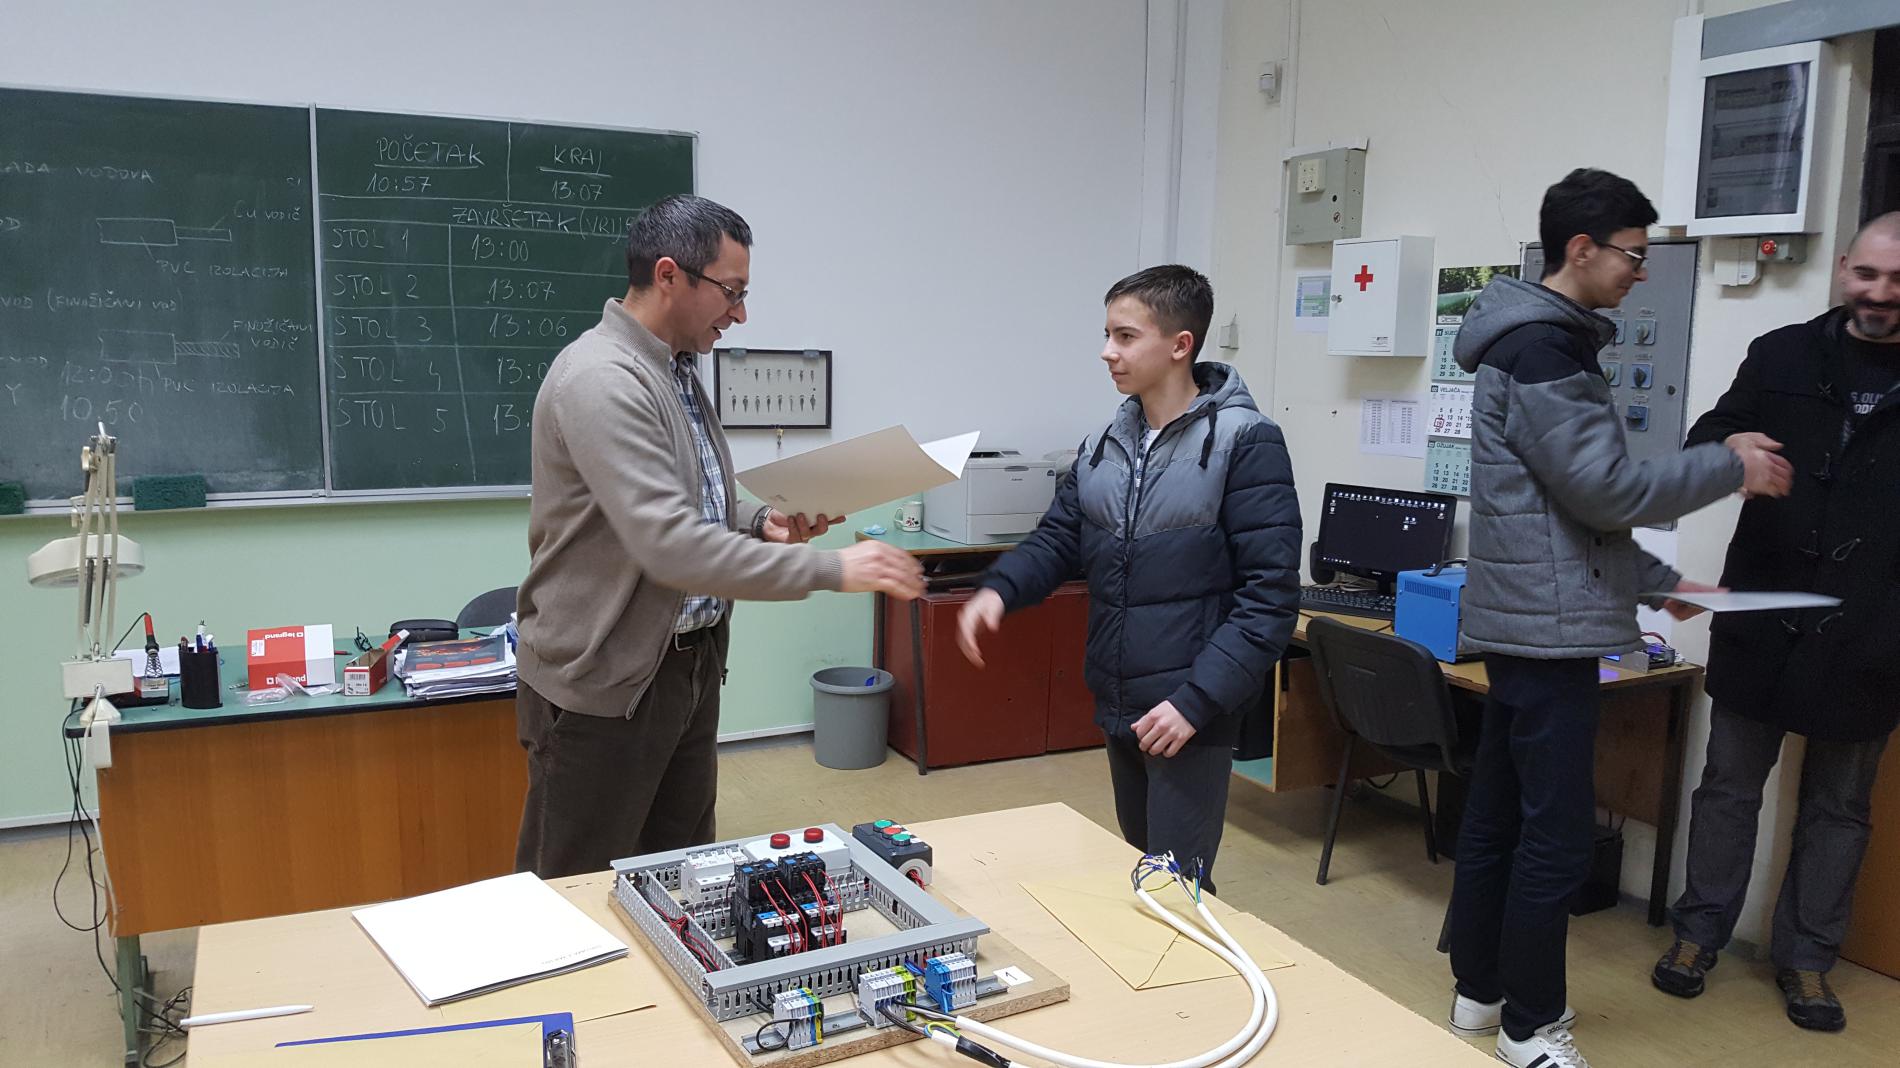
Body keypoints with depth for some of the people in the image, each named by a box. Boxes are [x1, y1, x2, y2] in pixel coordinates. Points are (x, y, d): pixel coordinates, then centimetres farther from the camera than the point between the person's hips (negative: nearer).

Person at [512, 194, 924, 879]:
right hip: (605, 682, -9)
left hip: (688, 663, 9)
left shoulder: (675, 373, 11)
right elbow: (670, 546, -30)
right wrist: (831, 569, -27)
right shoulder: (601, 381, -20)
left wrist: (758, 523, 2)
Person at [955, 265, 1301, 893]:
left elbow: (1270, 594, -16)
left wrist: (1197, 700, -21)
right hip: (1117, 709, 7)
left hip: (1191, 716, -7)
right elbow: (1059, 539, 10)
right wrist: (999, 590, -11)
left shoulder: (1243, 441, -13)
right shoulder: (1103, 446, 7)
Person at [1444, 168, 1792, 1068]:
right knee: (1556, 836, -2)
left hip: (1526, 620, 10)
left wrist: (1659, 583, 16)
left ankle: (1479, 992, 26)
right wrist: (1731, 466, -5)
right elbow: (1605, 491, -17)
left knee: (1497, 813, 15)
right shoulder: (1542, 347, -15)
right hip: (1548, 626, -10)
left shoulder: (1547, 339, 17)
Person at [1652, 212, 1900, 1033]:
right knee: (1731, 782, 10)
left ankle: (1806, 956, 26)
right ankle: (1699, 931, 24)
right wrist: (1726, 449, -17)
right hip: (1762, 616, 0)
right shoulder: (1784, 356, 2)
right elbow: (1705, 438, 7)